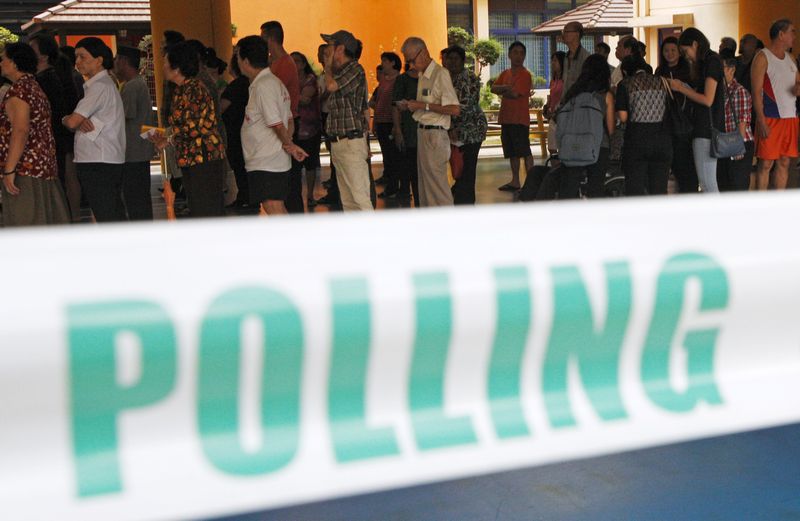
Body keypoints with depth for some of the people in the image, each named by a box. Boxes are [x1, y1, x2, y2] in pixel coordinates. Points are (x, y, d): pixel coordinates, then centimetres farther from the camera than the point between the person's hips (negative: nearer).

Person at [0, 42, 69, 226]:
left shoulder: (18, 90, -10)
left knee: (24, 226, -8)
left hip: (24, 169, -10)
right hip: (45, 167, 10)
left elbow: (20, 131, -21)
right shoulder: (36, 88, 19)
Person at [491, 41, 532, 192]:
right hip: (506, 118, 7)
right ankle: (515, 182, 20)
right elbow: (493, 88, 4)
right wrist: (506, 88, -13)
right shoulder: (505, 74, 15)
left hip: (520, 119, -7)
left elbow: (515, 94, -17)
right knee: (512, 152, 13)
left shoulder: (525, 75, -7)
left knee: (524, 151, -8)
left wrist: (502, 92, 1)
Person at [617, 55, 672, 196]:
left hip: (636, 140, -3)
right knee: (660, 191, 7)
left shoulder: (625, 85, -2)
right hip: (662, 140, 3)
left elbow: (623, 117, -7)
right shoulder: (662, 83, 9)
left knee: (635, 190, 1)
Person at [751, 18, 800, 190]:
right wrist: (761, 121, -18)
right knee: (766, 163, -5)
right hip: (770, 118, -7)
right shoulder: (762, 57, -5)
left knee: (784, 162, 8)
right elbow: (756, 92, -11)